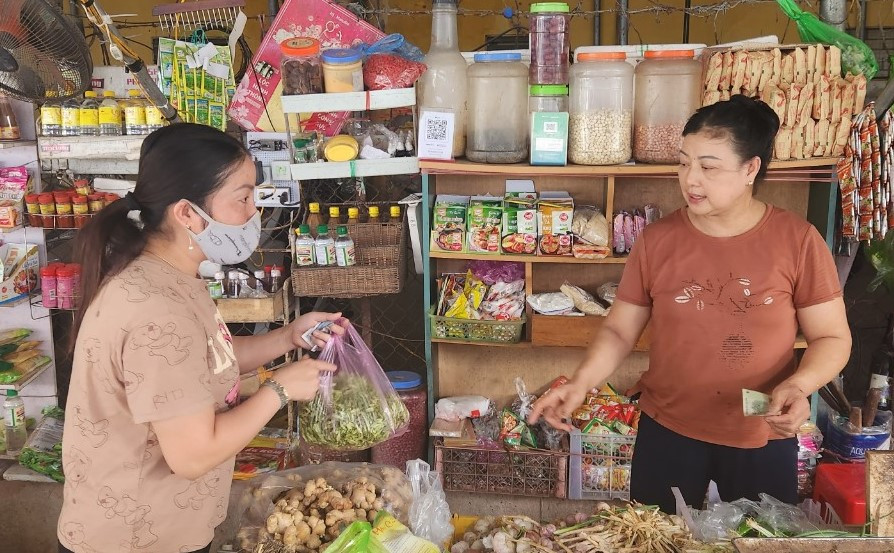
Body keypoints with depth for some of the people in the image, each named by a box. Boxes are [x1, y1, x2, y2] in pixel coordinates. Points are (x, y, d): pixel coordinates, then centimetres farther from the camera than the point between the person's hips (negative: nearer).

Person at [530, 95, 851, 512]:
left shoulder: (798, 240, -9)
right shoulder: (657, 240, -5)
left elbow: (832, 337, -3)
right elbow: (619, 331, 0)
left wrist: (799, 386, -21)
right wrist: (580, 383, -16)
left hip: (764, 442, 0)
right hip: (666, 434, 1)